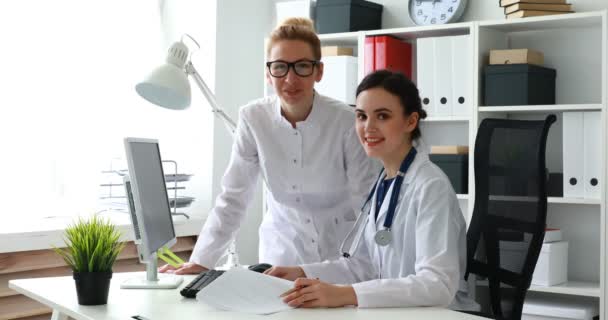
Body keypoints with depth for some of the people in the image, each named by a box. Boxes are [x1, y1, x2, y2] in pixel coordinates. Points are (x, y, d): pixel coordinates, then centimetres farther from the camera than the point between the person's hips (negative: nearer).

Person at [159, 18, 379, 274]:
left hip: (342, 255, -1)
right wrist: (201, 261, -10)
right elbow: (232, 198, -3)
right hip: (282, 254, 2)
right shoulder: (253, 118, -8)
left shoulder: (347, 121, -13)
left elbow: (367, 201, -8)